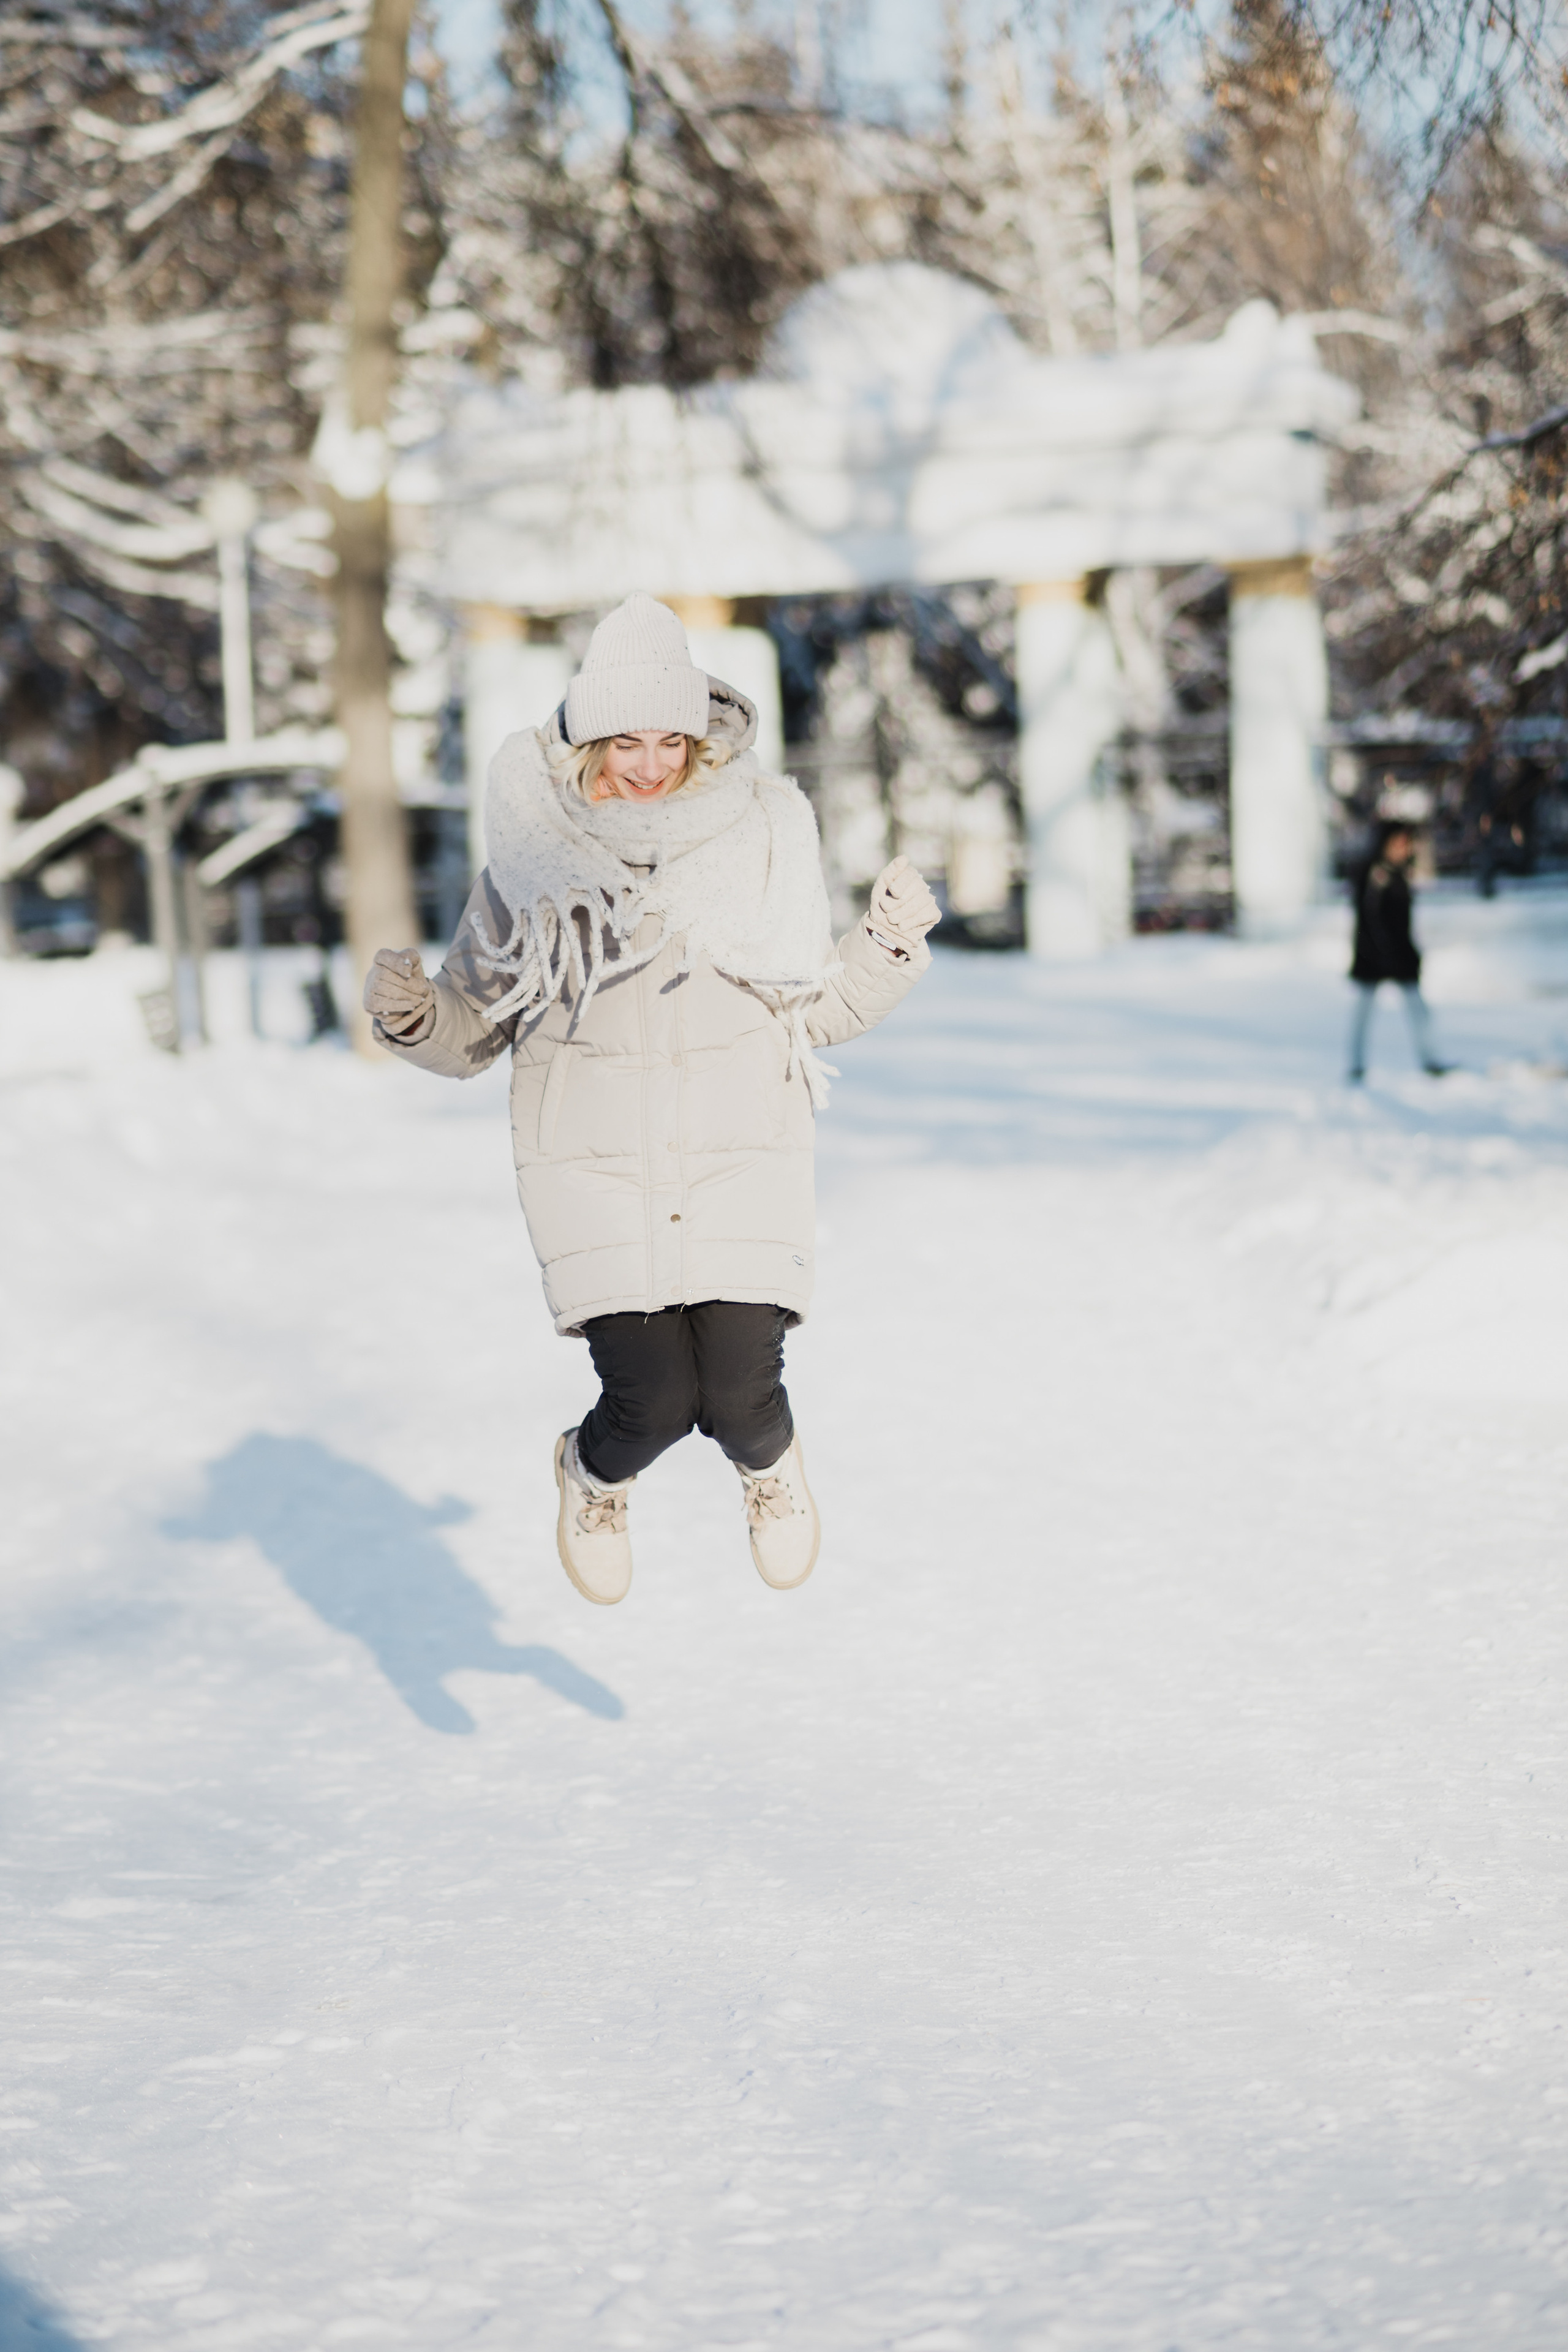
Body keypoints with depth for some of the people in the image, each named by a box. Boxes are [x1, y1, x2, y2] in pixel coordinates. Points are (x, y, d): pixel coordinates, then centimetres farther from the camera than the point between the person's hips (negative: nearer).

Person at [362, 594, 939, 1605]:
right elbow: (472, 1032, 7)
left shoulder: (759, 841, 0)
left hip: (741, 1161, 1)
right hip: (595, 1169, -1)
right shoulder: (535, 860, -2)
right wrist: (413, 1017, -14)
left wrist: (891, 946, -5)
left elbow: (820, 1013, 11)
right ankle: (597, 1472, 25)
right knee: (653, 1399, -14)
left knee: (740, 1395, -12)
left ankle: (769, 1460, 28)